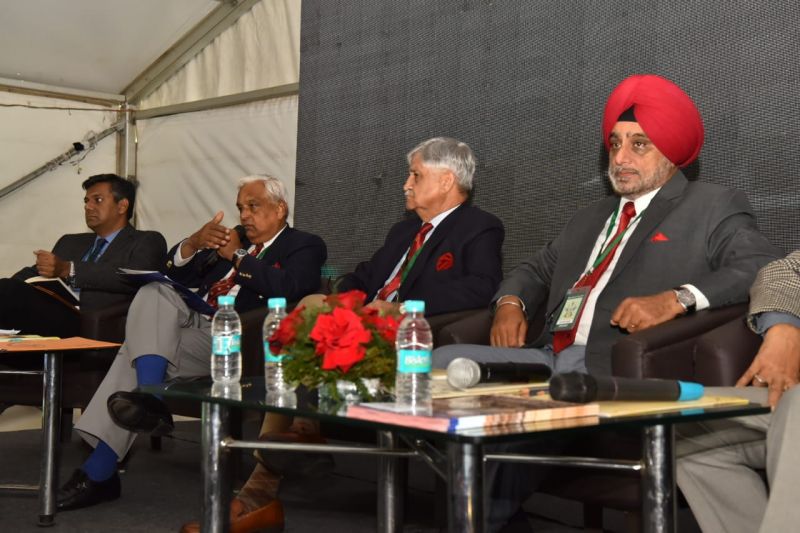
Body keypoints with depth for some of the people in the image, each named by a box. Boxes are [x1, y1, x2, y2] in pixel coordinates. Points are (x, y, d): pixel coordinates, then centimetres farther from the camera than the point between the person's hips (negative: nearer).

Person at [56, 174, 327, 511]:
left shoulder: (304, 247, 8)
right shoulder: (234, 237, 27)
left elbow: (286, 287, -15)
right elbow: (176, 274, 19)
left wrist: (237, 255, -9)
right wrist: (194, 243, -2)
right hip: (192, 322, 6)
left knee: (138, 350, -23)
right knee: (154, 292, -23)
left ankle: (98, 473, -22)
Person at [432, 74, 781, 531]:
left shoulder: (713, 208, 6)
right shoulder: (591, 219, 28)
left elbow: (765, 268, -10)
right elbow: (538, 269, 31)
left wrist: (677, 298, -24)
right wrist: (511, 301, 8)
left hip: (616, 371, -7)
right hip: (550, 358, 7)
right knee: (441, 362, -12)